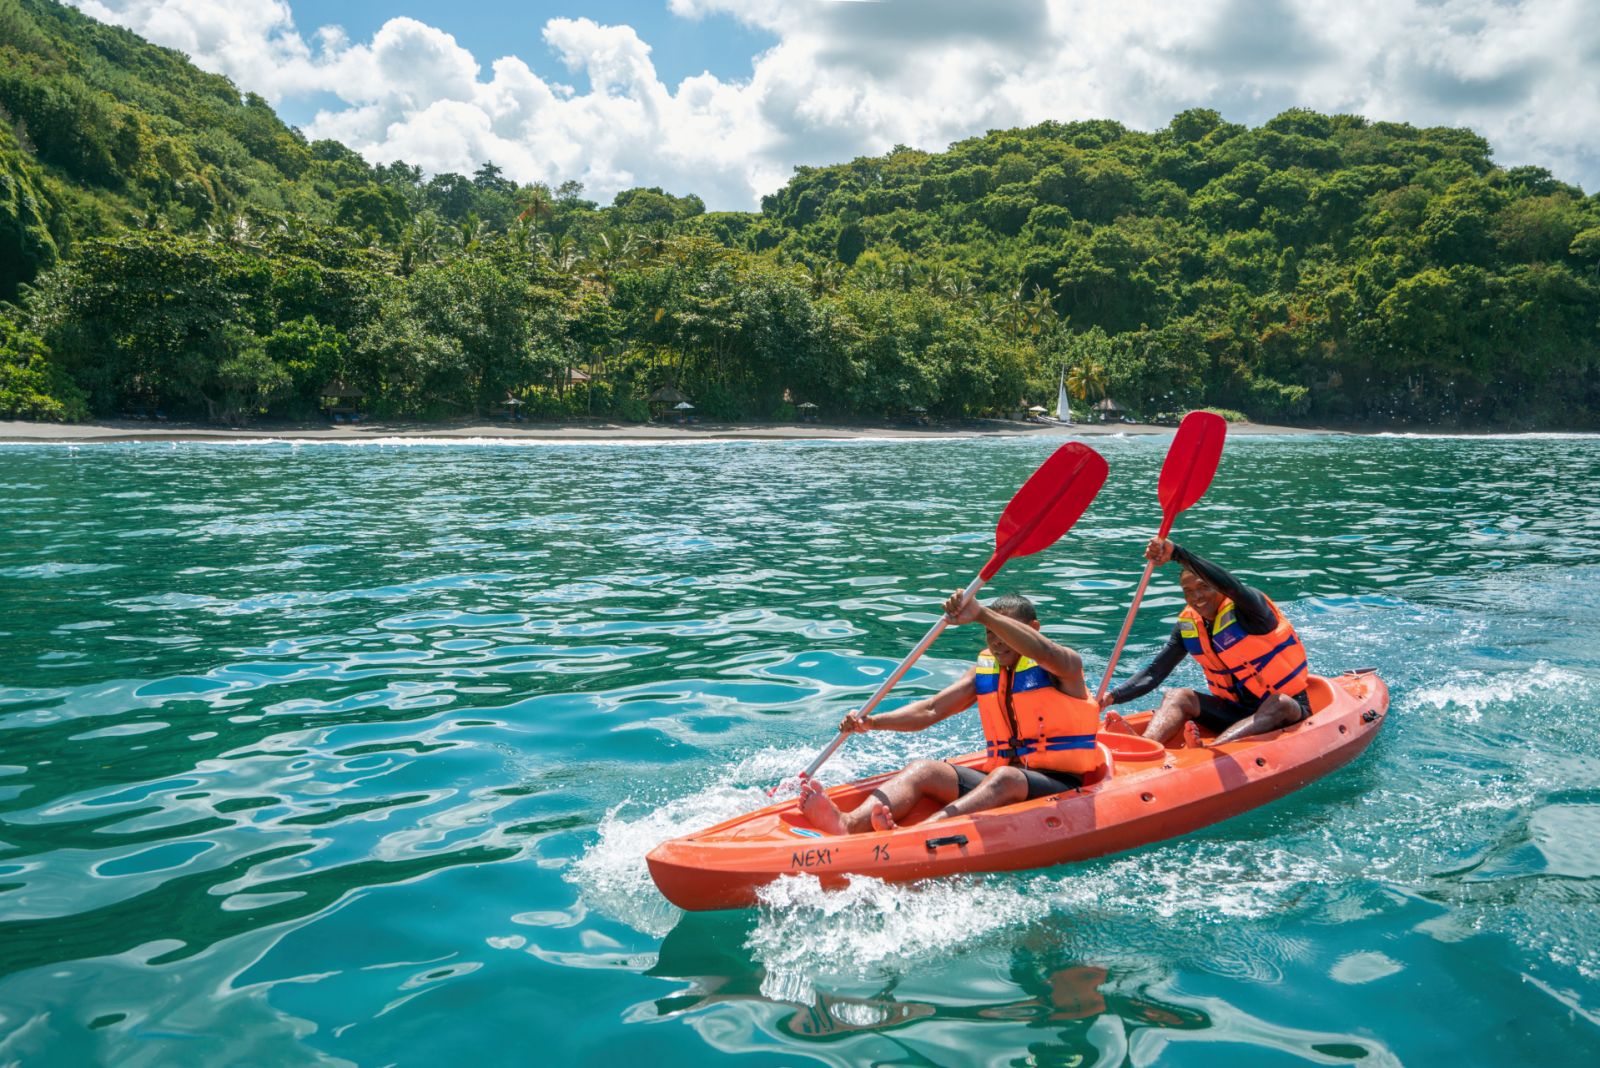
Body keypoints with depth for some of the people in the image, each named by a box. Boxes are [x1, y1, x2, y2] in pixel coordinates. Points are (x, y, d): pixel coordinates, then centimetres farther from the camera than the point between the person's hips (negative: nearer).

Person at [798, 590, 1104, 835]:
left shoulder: (1063, 666, -4)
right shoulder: (985, 671, 12)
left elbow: (1042, 651, -30)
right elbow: (931, 709, 4)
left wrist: (981, 614, -43)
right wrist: (872, 722, -12)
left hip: (1062, 786, -5)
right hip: (999, 780, 6)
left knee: (1005, 778, -36)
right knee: (925, 770, -15)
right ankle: (849, 823, -41)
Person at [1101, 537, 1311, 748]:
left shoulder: (1247, 609, -18)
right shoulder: (1187, 625, -1)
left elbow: (1231, 586, -42)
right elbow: (1154, 673, -1)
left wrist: (1176, 552, -53)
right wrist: (1112, 697, -17)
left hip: (1288, 714, -5)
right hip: (1236, 712, 5)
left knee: (1280, 703, -36)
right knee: (1176, 697, -13)